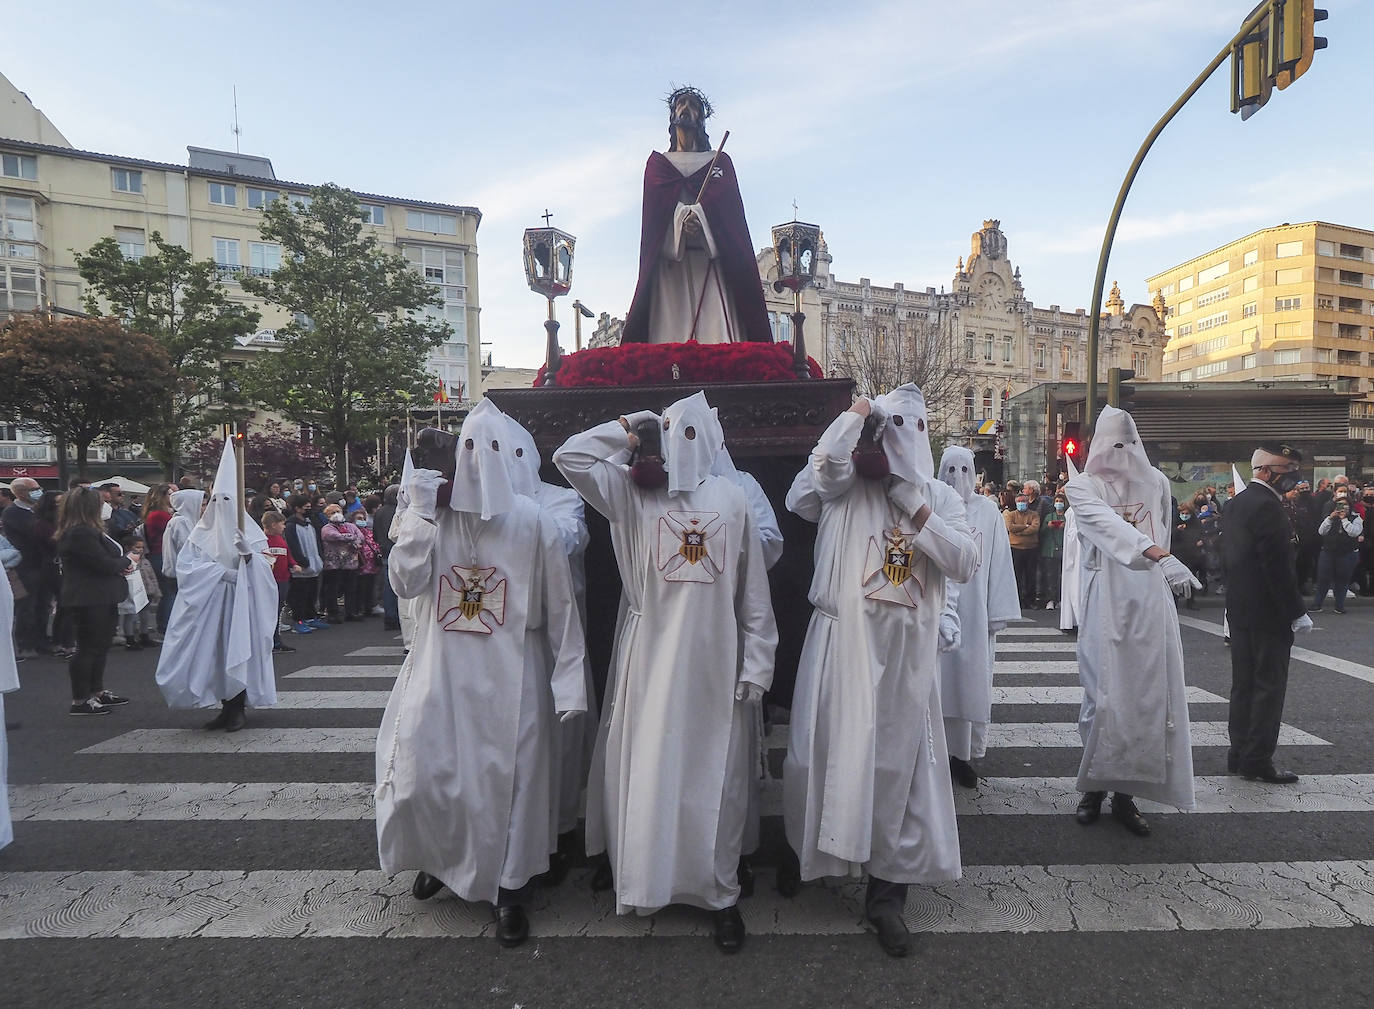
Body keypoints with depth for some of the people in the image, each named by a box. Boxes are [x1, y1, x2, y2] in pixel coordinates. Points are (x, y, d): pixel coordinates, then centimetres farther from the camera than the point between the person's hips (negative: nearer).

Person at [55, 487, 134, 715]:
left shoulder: (87, 531, 13)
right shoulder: (81, 533, -21)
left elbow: (107, 557, 17)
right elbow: (104, 564, -22)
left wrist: (122, 564, -2)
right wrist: (128, 561, -4)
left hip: (101, 599, 11)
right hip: (89, 600, -11)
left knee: (100, 645, 18)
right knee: (88, 648, -3)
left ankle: (97, 692, 30)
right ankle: (80, 701, 5)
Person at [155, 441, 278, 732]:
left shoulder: (247, 530, 1)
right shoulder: (203, 530, 7)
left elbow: (262, 569, -6)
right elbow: (185, 562, -2)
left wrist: (247, 553, -26)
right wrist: (221, 571, -14)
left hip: (240, 600, -3)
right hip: (208, 603, 3)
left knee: (237, 650, -4)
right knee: (213, 651, 5)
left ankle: (237, 708, 7)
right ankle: (226, 707, 17)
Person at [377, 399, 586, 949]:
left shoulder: (532, 522, -5)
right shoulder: (433, 515, 2)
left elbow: (560, 608, -4)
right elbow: (405, 582, -9)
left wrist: (568, 682, -5)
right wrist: (420, 512, -14)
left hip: (509, 676, -2)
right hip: (441, 672, 2)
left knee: (509, 779, 2)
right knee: (421, 774, 4)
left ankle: (508, 890, 23)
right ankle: (437, 857, 37)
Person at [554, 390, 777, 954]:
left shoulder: (732, 499, 4)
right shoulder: (632, 493, 4)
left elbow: (753, 591, 4)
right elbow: (569, 458, -3)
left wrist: (756, 665, 2)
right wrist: (627, 430, 4)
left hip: (714, 662, 0)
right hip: (648, 659, 0)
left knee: (715, 778, 8)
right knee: (646, 771, 9)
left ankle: (720, 894, 26)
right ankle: (639, 882, 31)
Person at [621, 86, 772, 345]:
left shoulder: (720, 161, 23)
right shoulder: (657, 163, 24)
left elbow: (728, 204, 4)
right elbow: (657, 203, 4)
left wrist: (700, 216, -17)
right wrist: (680, 218, -18)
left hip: (712, 257, 0)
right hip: (669, 258, 0)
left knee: (716, 327, -15)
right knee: (672, 323, -13)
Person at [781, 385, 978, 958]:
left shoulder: (941, 499, 9)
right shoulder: (843, 487, 1)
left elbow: (966, 564, -4)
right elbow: (826, 462, -21)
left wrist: (914, 506, -10)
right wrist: (859, 412, -9)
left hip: (907, 653, 2)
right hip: (843, 643, -2)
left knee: (898, 764, 8)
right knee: (828, 751, 10)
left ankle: (887, 893, 24)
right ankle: (804, 849, 38)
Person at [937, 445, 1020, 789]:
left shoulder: (987, 510, 6)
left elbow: (998, 563, 5)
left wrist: (997, 614, 0)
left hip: (974, 610, 2)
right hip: (934, 609, -2)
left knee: (970, 680, 6)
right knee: (936, 679, 3)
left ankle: (961, 753, 17)